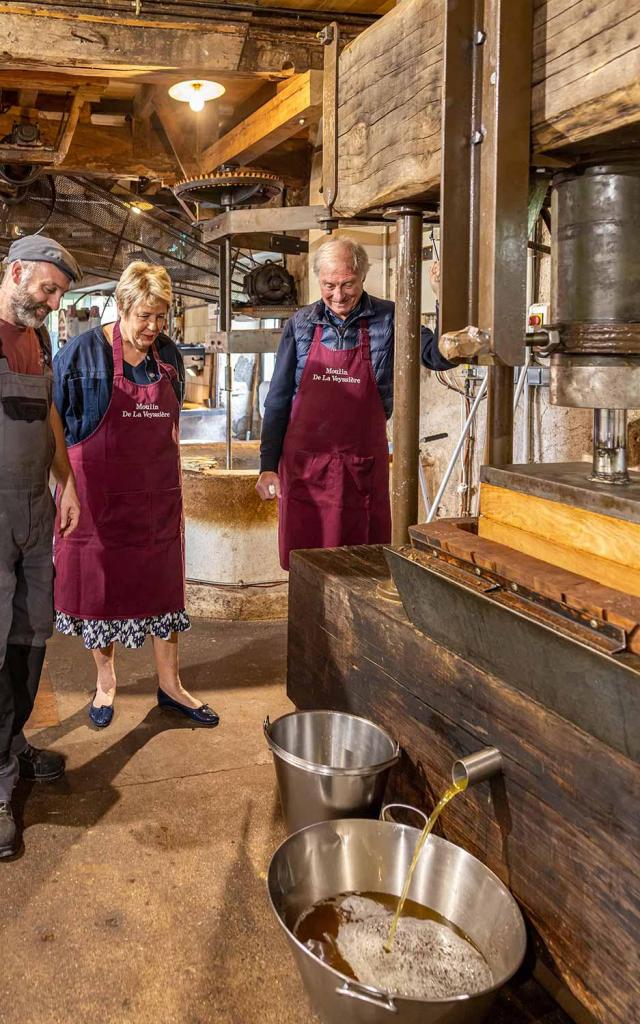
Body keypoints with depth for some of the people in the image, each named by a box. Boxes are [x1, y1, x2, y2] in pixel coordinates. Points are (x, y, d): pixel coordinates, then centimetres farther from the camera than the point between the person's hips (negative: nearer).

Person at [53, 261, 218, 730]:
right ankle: (106, 682, 28)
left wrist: (178, 487, 15)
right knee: (101, 585, 8)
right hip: (100, 492, -3)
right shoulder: (82, 352, -10)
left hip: (158, 493, 4)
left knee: (163, 585, 9)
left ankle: (170, 684, 24)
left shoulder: (169, 354, 4)